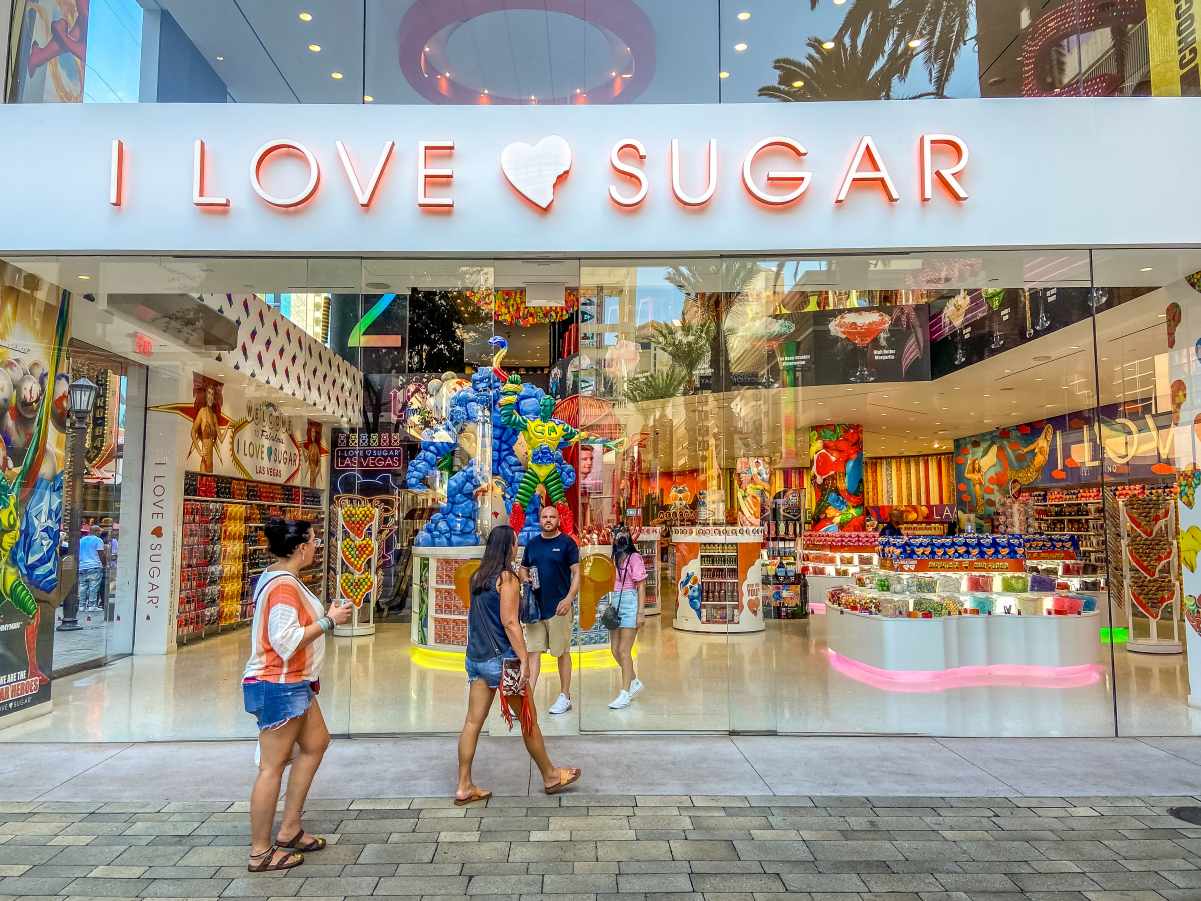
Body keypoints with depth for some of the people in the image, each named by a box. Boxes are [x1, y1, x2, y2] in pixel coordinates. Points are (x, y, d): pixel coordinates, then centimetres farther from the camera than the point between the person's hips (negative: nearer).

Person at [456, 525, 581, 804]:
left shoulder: (477, 577, 8)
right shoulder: (508, 579, -14)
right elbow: (509, 622, -19)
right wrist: (524, 660, -18)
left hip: (476, 657, 7)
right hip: (501, 658, -7)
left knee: (473, 722, 9)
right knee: (529, 720, 8)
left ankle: (464, 787, 14)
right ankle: (550, 776, 22)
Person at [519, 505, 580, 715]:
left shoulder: (567, 543, -3)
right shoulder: (532, 544, 10)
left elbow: (576, 573, -6)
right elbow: (523, 569, 18)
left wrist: (569, 599, -18)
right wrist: (526, 578, -5)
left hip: (558, 607, -4)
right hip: (535, 606, 4)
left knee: (562, 652, 7)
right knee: (533, 652, 2)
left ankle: (565, 696, 19)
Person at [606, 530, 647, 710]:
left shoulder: (634, 557, -7)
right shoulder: (614, 558, 12)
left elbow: (640, 587, -8)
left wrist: (641, 612, -11)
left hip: (630, 603, -7)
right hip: (615, 604, 7)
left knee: (624, 651, -4)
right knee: (615, 650, 11)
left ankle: (625, 693, 4)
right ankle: (634, 681, 30)